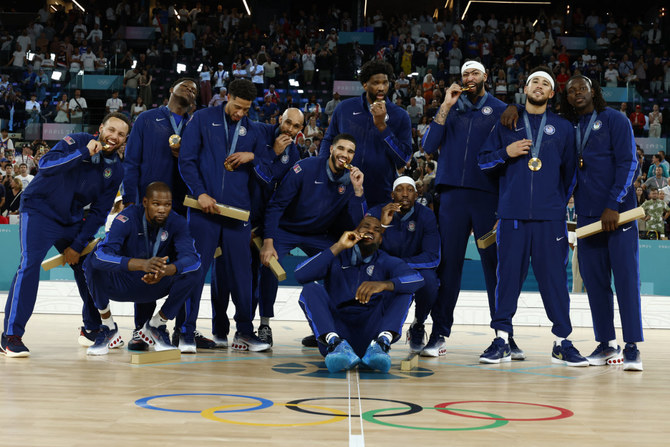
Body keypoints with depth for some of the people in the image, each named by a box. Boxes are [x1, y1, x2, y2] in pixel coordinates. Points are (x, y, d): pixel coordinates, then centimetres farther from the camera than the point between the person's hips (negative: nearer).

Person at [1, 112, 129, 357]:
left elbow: (99, 212, 2)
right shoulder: (77, 142, -14)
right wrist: (85, 152, -32)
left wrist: (78, 245, -3)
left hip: (72, 220, 6)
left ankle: (93, 328, 25)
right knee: (29, 263, -21)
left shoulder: (116, 170, 0)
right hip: (39, 211, -6)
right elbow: (46, 164, -29)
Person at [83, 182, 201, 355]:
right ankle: (108, 327, -9)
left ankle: (157, 325, -2)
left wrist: (164, 271, -51)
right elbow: (101, 255, -39)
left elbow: (192, 257, -29)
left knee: (191, 271, -25)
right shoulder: (127, 219, -23)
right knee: (92, 262, -31)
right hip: (121, 286, -2)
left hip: (155, 287, 2)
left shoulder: (177, 222, -14)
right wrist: (143, 264, -54)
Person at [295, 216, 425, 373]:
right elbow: (300, 275, -8)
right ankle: (335, 344, -42)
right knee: (311, 289, -18)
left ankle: (381, 343, -37)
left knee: (403, 289, -12)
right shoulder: (337, 257, 11)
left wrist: (383, 284, -31)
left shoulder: (388, 263, 11)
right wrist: (338, 247, -9)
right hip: (335, 332, 0)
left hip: (371, 334, 0)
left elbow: (417, 279, -12)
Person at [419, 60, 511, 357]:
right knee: (449, 262, -1)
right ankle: (439, 334, 3)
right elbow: (428, 146, 4)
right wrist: (445, 107, -2)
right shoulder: (451, 108, 15)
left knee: (494, 263, -2)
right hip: (453, 193, 1)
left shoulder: (500, 110, 10)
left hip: (489, 195, -1)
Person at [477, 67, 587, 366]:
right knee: (508, 275, 0)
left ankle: (562, 342, 6)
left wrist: (561, 201, 9)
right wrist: (506, 152, -6)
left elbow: (569, 171, 17)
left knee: (554, 276, -1)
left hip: (550, 217, 0)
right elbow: (483, 161, 11)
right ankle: (502, 339, 6)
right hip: (512, 215, 0)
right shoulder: (506, 124, 12)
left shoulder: (563, 128, 13)